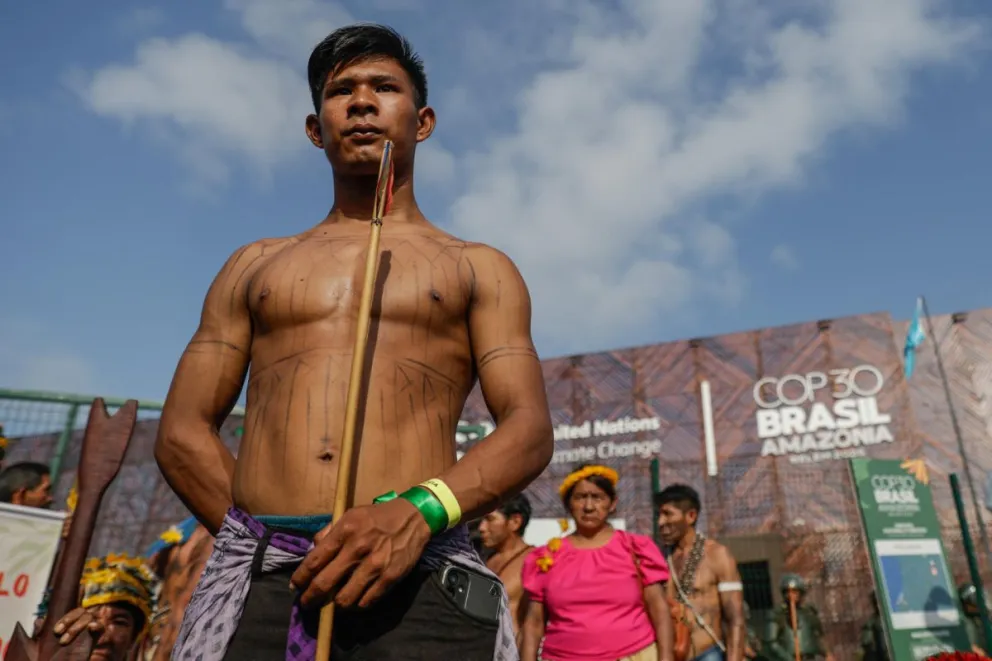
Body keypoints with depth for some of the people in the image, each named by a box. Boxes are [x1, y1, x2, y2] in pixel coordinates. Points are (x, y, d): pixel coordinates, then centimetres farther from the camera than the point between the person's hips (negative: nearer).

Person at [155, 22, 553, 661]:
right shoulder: (254, 265, 20)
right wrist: (263, 538, -1)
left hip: (422, 583, -1)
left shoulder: (479, 268, 13)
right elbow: (183, 432, 14)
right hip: (257, 580, 2)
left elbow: (531, 431, 1)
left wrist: (420, 512, -17)